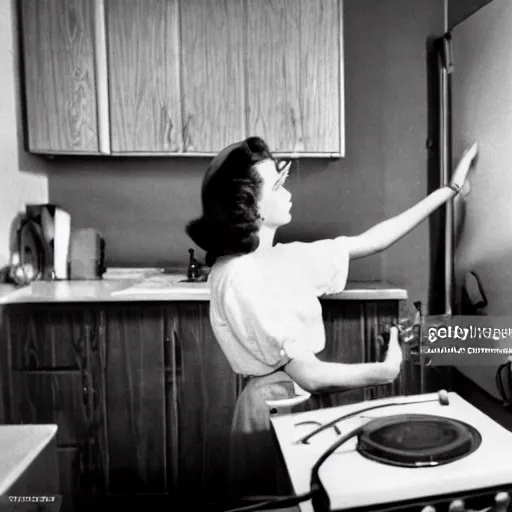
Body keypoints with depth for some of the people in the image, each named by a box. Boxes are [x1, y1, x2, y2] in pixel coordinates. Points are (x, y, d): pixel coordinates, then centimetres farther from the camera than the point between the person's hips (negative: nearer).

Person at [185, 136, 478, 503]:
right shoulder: (239, 278, -25)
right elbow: (308, 374, -27)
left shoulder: (282, 258, 0)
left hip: (299, 400, 8)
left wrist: (450, 190, 6)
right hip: (275, 406, -8)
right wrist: (386, 371, -13)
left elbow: (370, 243, 4)